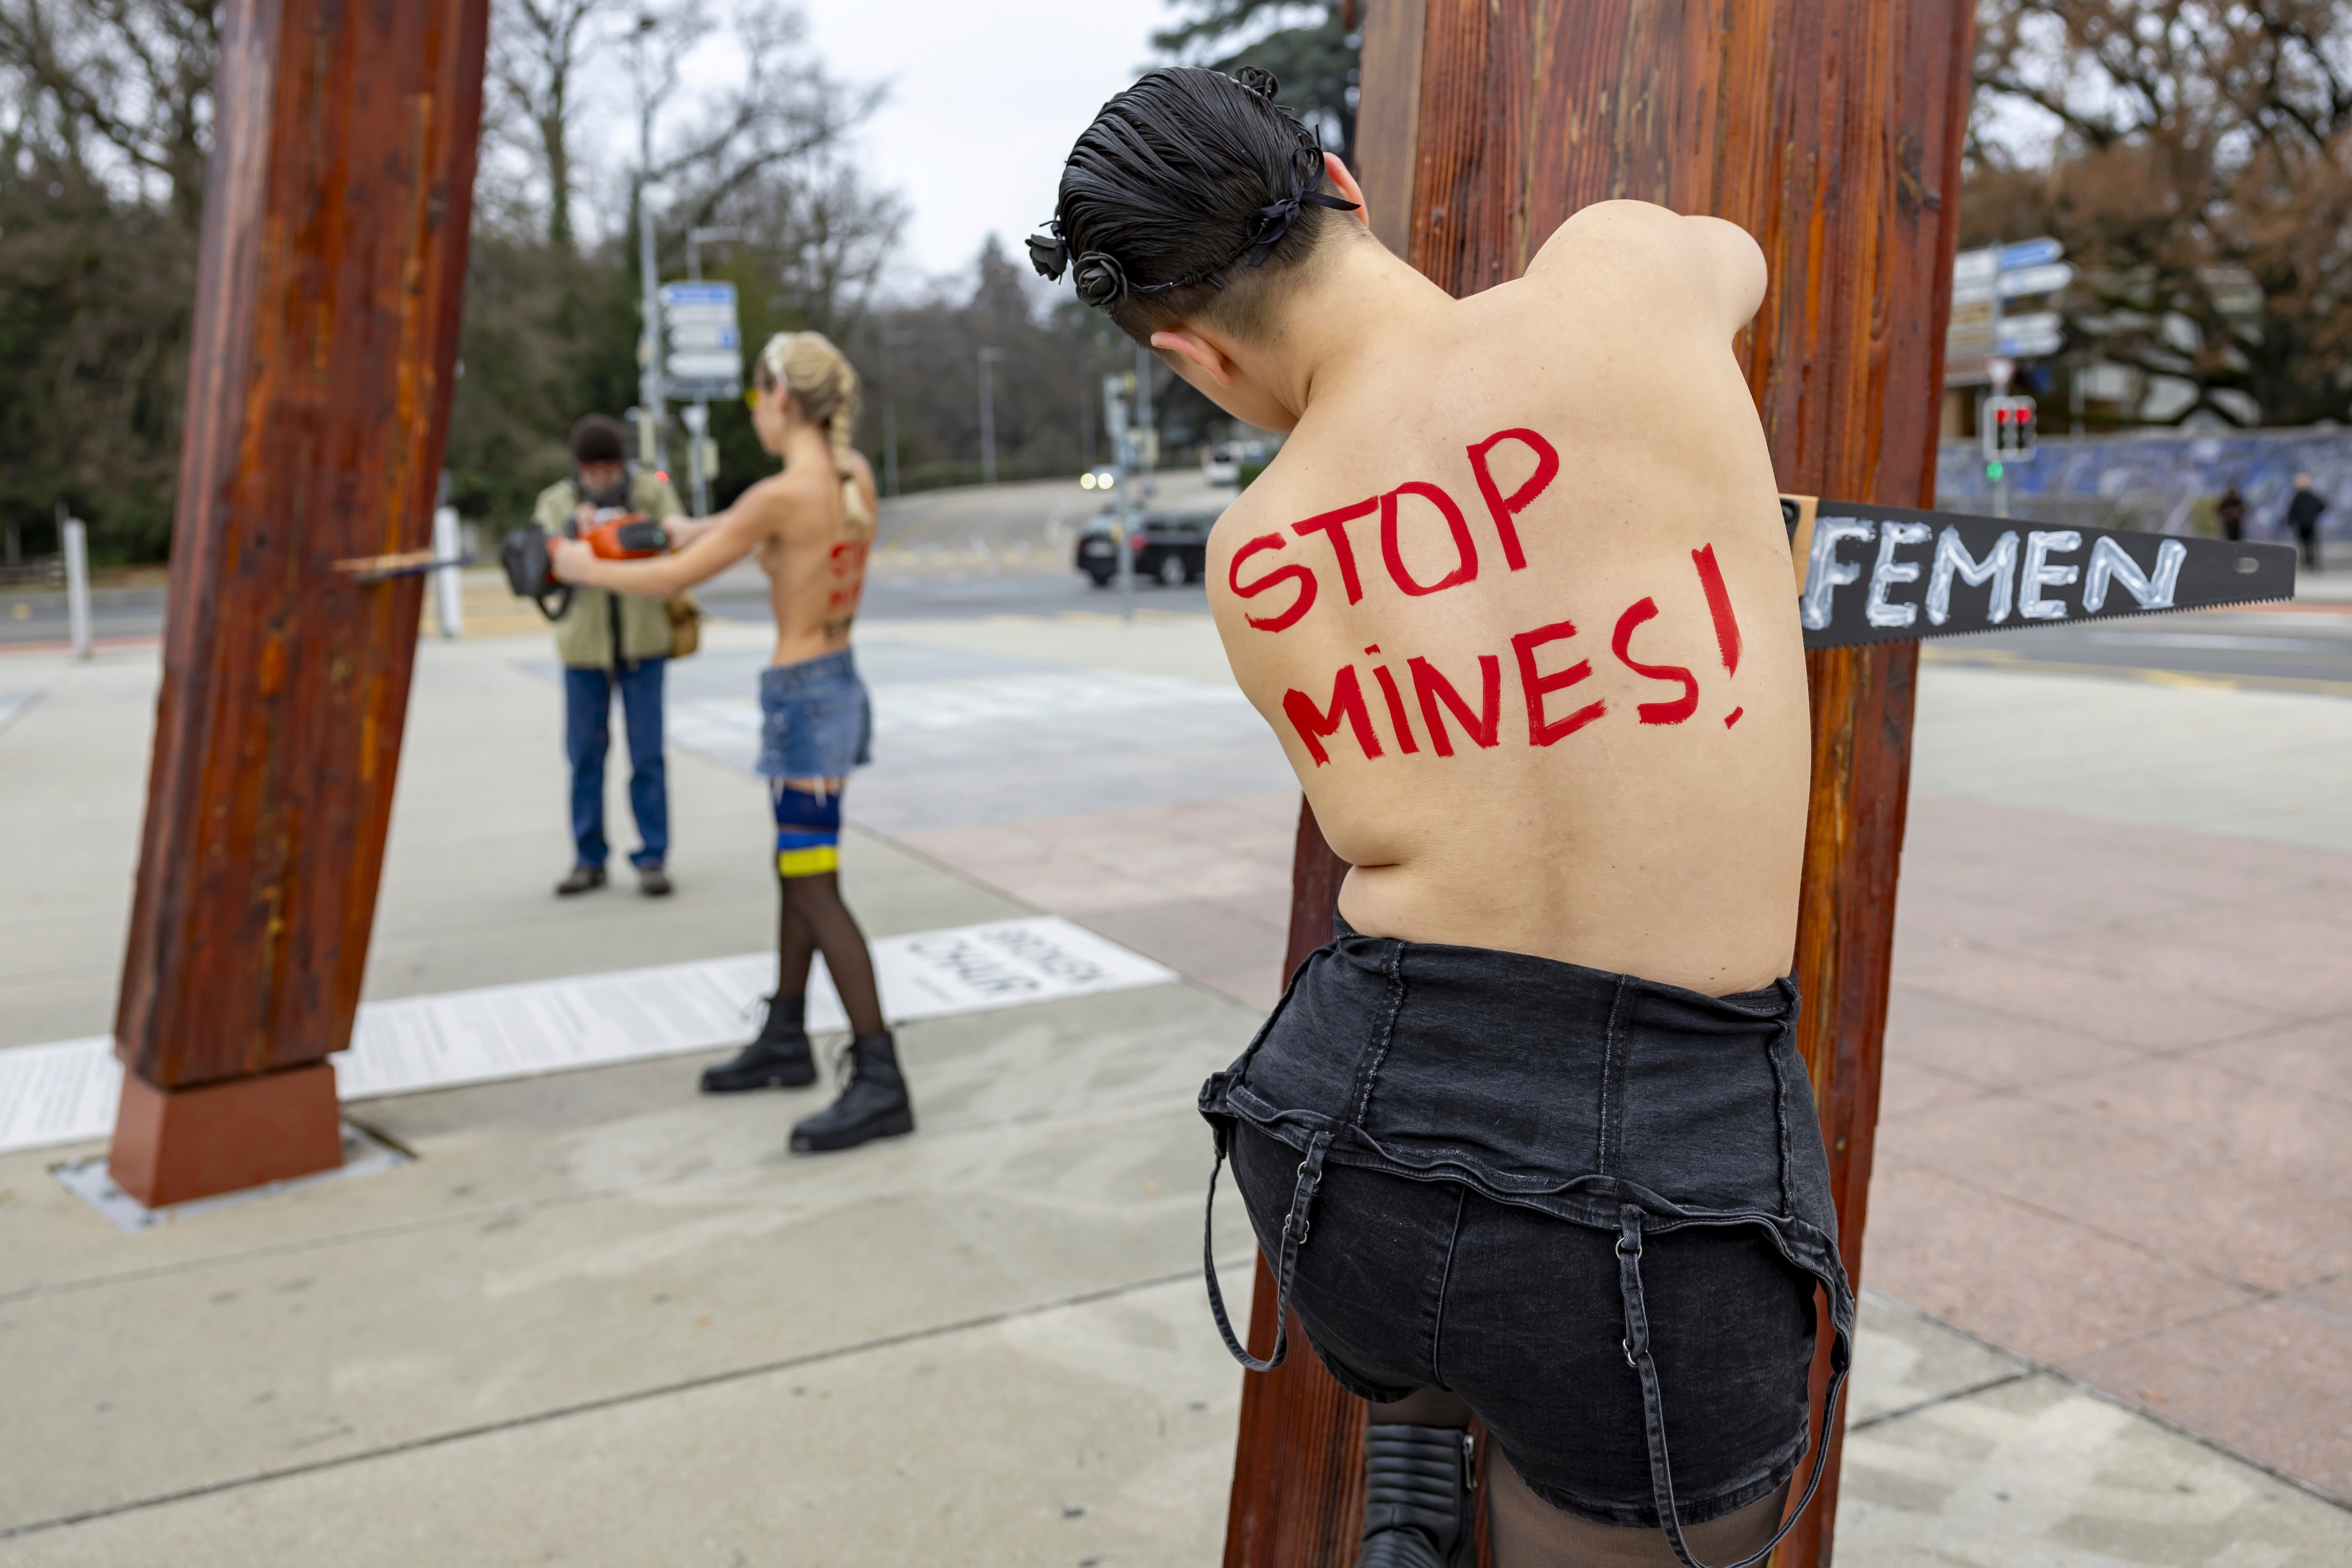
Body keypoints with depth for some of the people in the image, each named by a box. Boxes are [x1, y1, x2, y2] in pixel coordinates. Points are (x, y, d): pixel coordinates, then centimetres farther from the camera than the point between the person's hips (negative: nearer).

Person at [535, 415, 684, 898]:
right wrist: (574, 530, -29)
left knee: (648, 754, -1)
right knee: (585, 754, 7)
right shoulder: (555, 502, 1)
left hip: (644, 641, -1)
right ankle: (589, 859, 17)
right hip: (583, 645, 2)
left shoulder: (653, 491, -1)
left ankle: (653, 858, 7)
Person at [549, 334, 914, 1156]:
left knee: (815, 892, -7)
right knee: (795, 872, 19)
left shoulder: (782, 495, -19)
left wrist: (583, 569, 4)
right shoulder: (854, 476, 4)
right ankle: (785, 1040, 33)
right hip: (839, 685, 9)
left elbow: (673, 580, -12)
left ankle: (881, 1084, -7)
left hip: (803, 699, -9)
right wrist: (699, 527, 36)